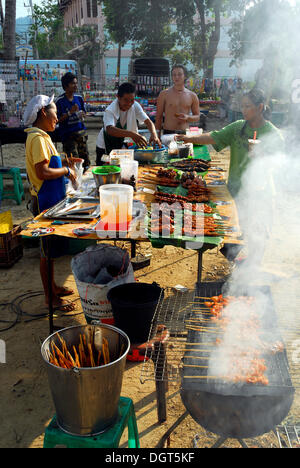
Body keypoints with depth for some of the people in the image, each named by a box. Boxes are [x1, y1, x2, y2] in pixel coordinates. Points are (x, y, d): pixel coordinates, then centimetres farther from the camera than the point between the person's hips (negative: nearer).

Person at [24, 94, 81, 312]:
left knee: (51, 246, 18)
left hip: (51, 199, 10)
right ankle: (50, 297, 11)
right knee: (48, 248, -1)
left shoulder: (41, 136, 13)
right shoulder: (38, 138, -18)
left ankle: (52, 286, 32)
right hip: (45, 201, -10)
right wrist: (66, 170, -13)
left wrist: (64, 162, 9)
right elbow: (42, 172, -25)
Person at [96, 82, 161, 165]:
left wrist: (153, 134, -42)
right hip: (105, 147, -4)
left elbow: (147, 121, -19)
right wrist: (132, 134, -59)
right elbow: (110, 130, -45)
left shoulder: (135, 106, -14)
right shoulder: (110, 110, -28)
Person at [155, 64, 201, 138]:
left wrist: (187, 117, -7)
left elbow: (197, 117, 15)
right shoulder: (164, 94, 3)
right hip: (168, 133, -2)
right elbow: (158, 117, 3)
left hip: (185, 134, 2)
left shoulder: (192, 96, 9)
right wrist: (157, 136, -2)